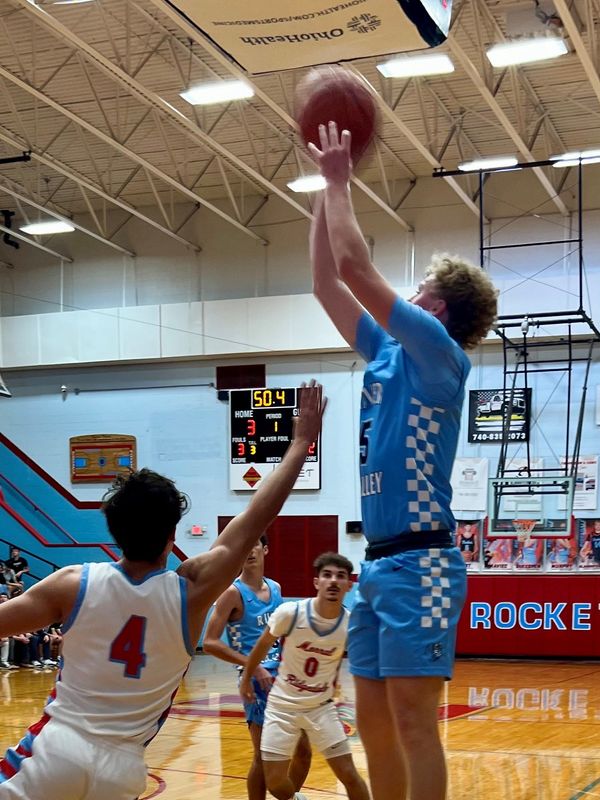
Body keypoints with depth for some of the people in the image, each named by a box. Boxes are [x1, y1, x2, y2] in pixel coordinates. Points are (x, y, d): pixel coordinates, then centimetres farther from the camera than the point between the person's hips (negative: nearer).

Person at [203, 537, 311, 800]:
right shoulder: (234, 592, -10)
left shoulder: (275, 588, 11)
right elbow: (209, 642, -16)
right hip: (257, 680, -7)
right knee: (264, 756, -3)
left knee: (303, 751, 11)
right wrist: (254, 667, -20)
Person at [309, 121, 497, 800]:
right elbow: (327, 283, 17)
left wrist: (339, 183, -4)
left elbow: (357, 270, -14)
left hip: (419, 563, -9)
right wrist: (327, 191, 16)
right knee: (373, 721, 10)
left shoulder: (439, 356, -7)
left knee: (412, 720, -7)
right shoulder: (388, 355, 15)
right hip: (380, 562, 9)